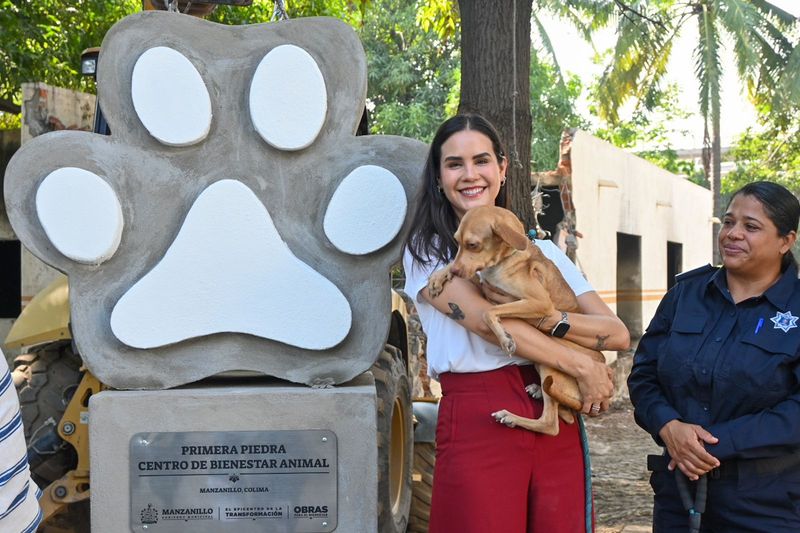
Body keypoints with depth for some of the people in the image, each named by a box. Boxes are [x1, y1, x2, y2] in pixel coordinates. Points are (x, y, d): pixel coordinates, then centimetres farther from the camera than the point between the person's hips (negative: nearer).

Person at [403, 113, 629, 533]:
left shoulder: (542, 251, 14)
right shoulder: (427, 251, 5)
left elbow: (617, 333, 4)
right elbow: (488, 321, -12)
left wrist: (551, 321, -14)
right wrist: (582, 367, -11)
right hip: (478, 422, -3)